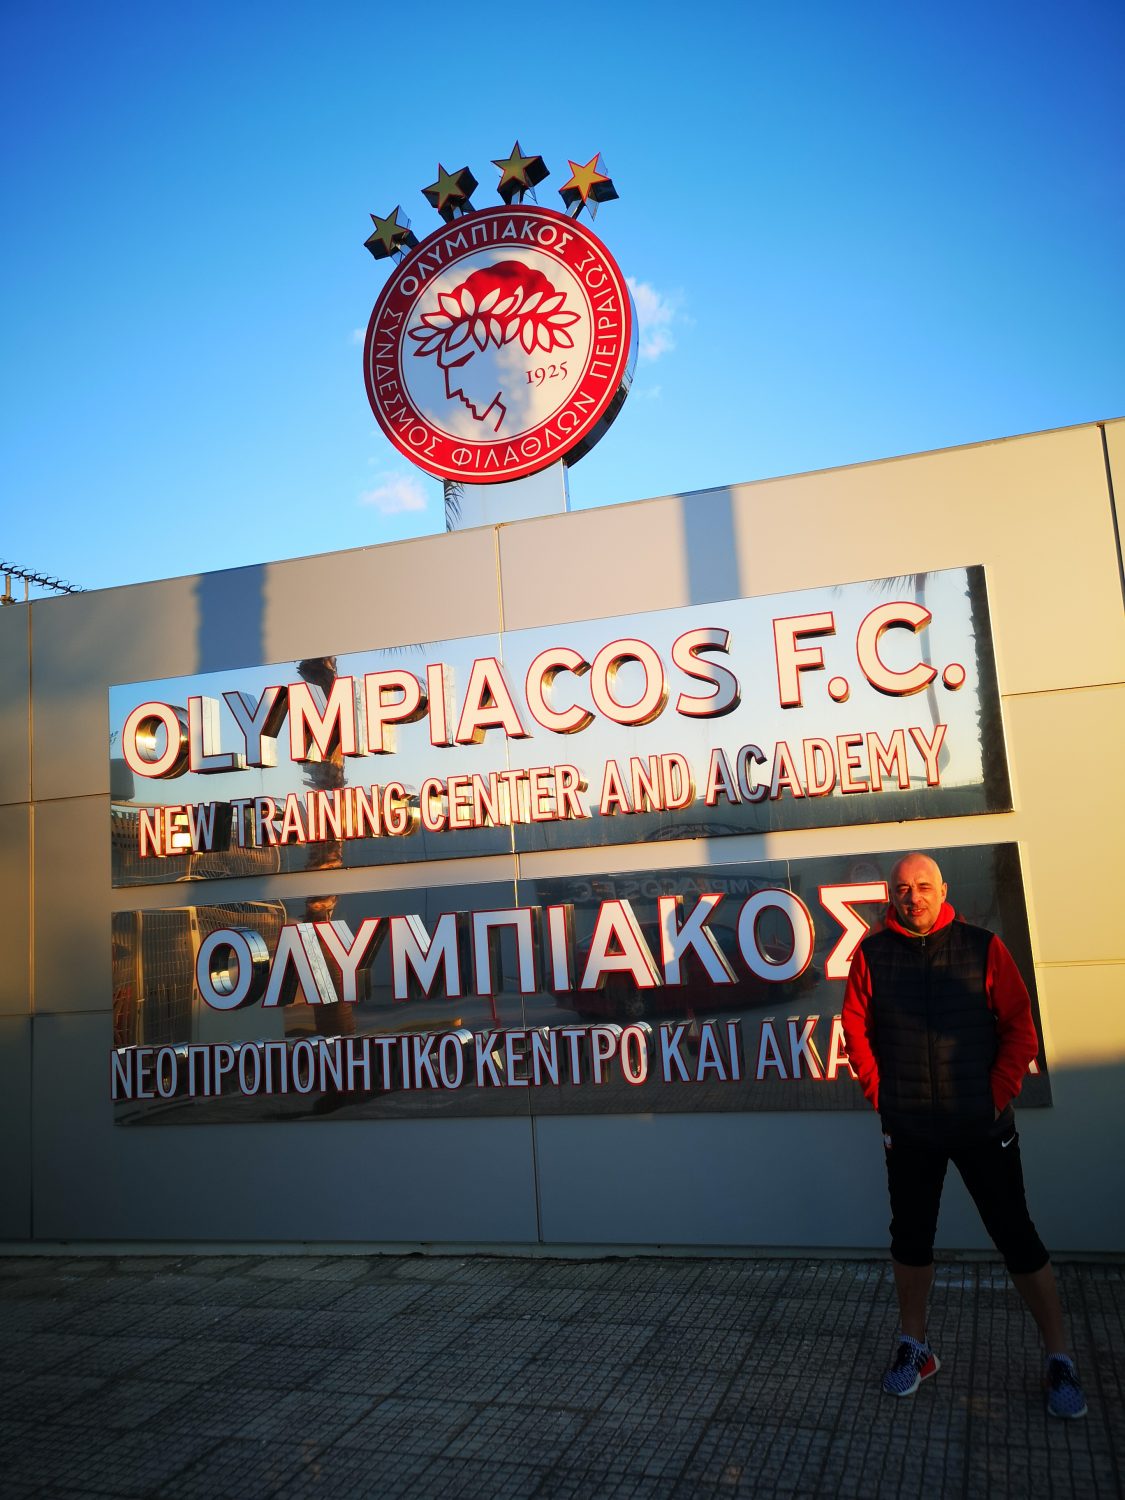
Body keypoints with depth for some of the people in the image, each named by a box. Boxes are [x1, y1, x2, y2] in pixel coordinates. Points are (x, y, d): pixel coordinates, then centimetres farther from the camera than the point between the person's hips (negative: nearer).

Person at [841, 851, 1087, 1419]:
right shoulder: (872, 954, -2)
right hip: (908, 1131, 2)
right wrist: (879, 1092, -1)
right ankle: (914, 1349, 31)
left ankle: (1060, 1361, 21)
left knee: (1018, 1240, 5)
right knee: (910, 1239, 13)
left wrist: (998, 1096, -7)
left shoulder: (983, 947, -5)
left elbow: (1020, 1029, -3)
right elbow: (855, 1028, 5)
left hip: (983, 1127, -2)